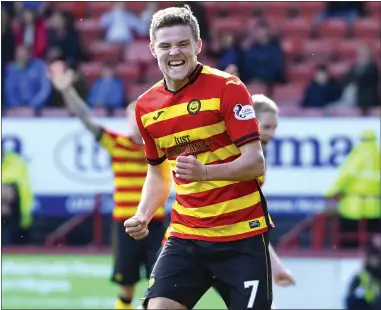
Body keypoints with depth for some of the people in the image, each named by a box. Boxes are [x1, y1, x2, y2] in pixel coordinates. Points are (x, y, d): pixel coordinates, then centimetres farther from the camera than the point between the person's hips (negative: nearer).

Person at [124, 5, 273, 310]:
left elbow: (255, 162, -15)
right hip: (186, 236, 4)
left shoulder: (227, 88, -10)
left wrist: (205, 172, -31)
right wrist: (142, 217, 3)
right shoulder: (146, 106, 6)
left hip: (242, 236, -4)